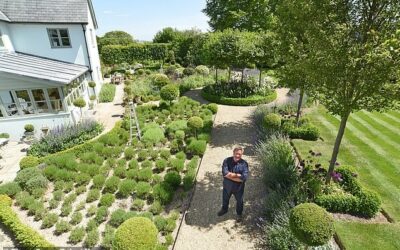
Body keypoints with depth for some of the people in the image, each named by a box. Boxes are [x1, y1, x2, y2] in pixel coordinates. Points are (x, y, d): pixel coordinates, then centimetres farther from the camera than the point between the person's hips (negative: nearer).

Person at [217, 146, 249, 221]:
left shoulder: (244, 163, -21)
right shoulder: (227, 161, -19)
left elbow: (244, 178, -29)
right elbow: (224, 173, -29)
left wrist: (230, 175, -29)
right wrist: (237, 175, -29)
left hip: (238, 187, -1)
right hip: (227, 186, 1)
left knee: (239, 201, 23)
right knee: (225, 199, 27)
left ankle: (239, 214, 53)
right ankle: (224, 209, 58)